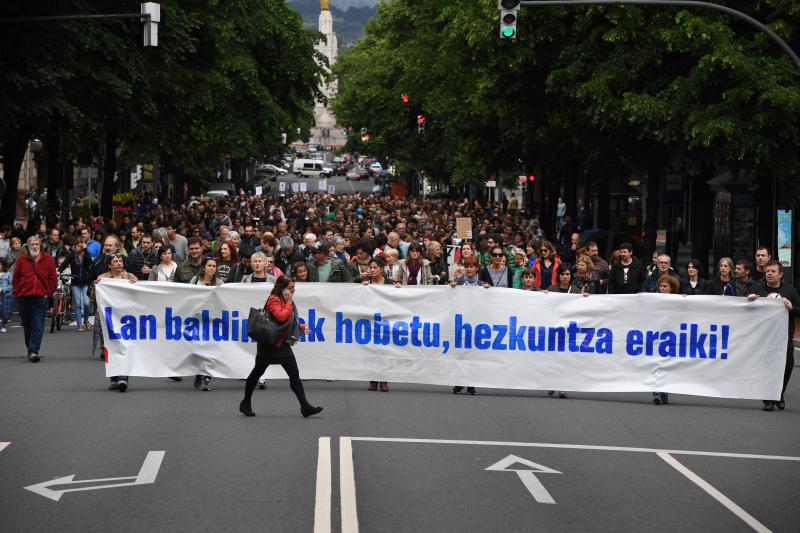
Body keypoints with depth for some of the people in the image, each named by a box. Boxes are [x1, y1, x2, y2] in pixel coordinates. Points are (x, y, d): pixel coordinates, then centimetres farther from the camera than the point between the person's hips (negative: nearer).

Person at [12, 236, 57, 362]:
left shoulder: (48, 260, 5)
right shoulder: (22, 259, 6)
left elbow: (53, 278, 7)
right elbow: (15, 278, 10)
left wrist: (48, 293, 0)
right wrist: (17, 293, 2)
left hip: (41, 298, -2)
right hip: (24, 298, 2)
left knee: (38, 326, -11)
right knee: (27, 326, 8)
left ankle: (33, 351, -16)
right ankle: (31, 350, 20)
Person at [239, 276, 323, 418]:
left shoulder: (287, 301, 13)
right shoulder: (274, 300, -15)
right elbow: (281, 317, -30)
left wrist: (300, 327, 9)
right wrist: (289, 303, -19)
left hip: (283, 344, 8)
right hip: (269, 344, -8)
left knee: (294, 375, -2)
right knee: (257, 372, 7)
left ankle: (305, 406, -7)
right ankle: (246, 403, 21)